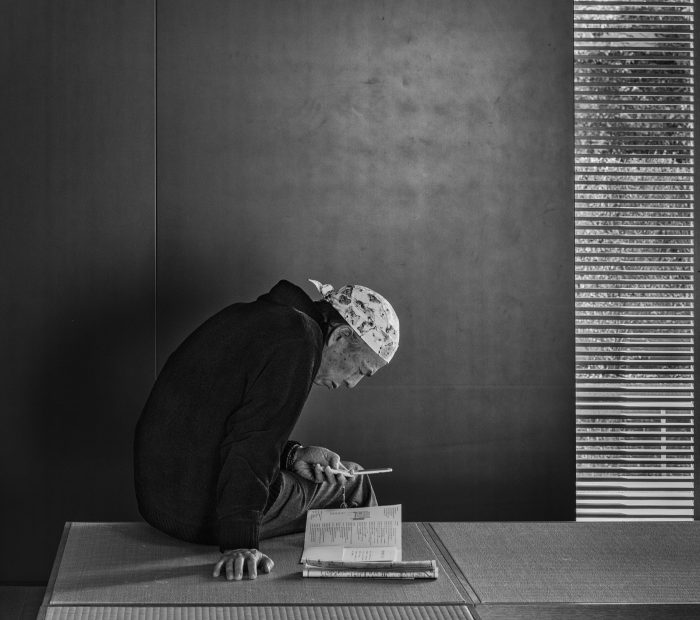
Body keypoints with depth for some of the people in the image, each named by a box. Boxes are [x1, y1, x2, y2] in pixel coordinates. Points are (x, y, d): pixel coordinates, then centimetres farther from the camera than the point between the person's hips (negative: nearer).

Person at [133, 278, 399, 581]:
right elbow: (252, 443, -25)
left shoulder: (250, 316, 12)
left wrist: (291, 455, 9)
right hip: (204, 514, -9)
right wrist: (239, 543, -28)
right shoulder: (299, 338, -17)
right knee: (353, 485, 10)